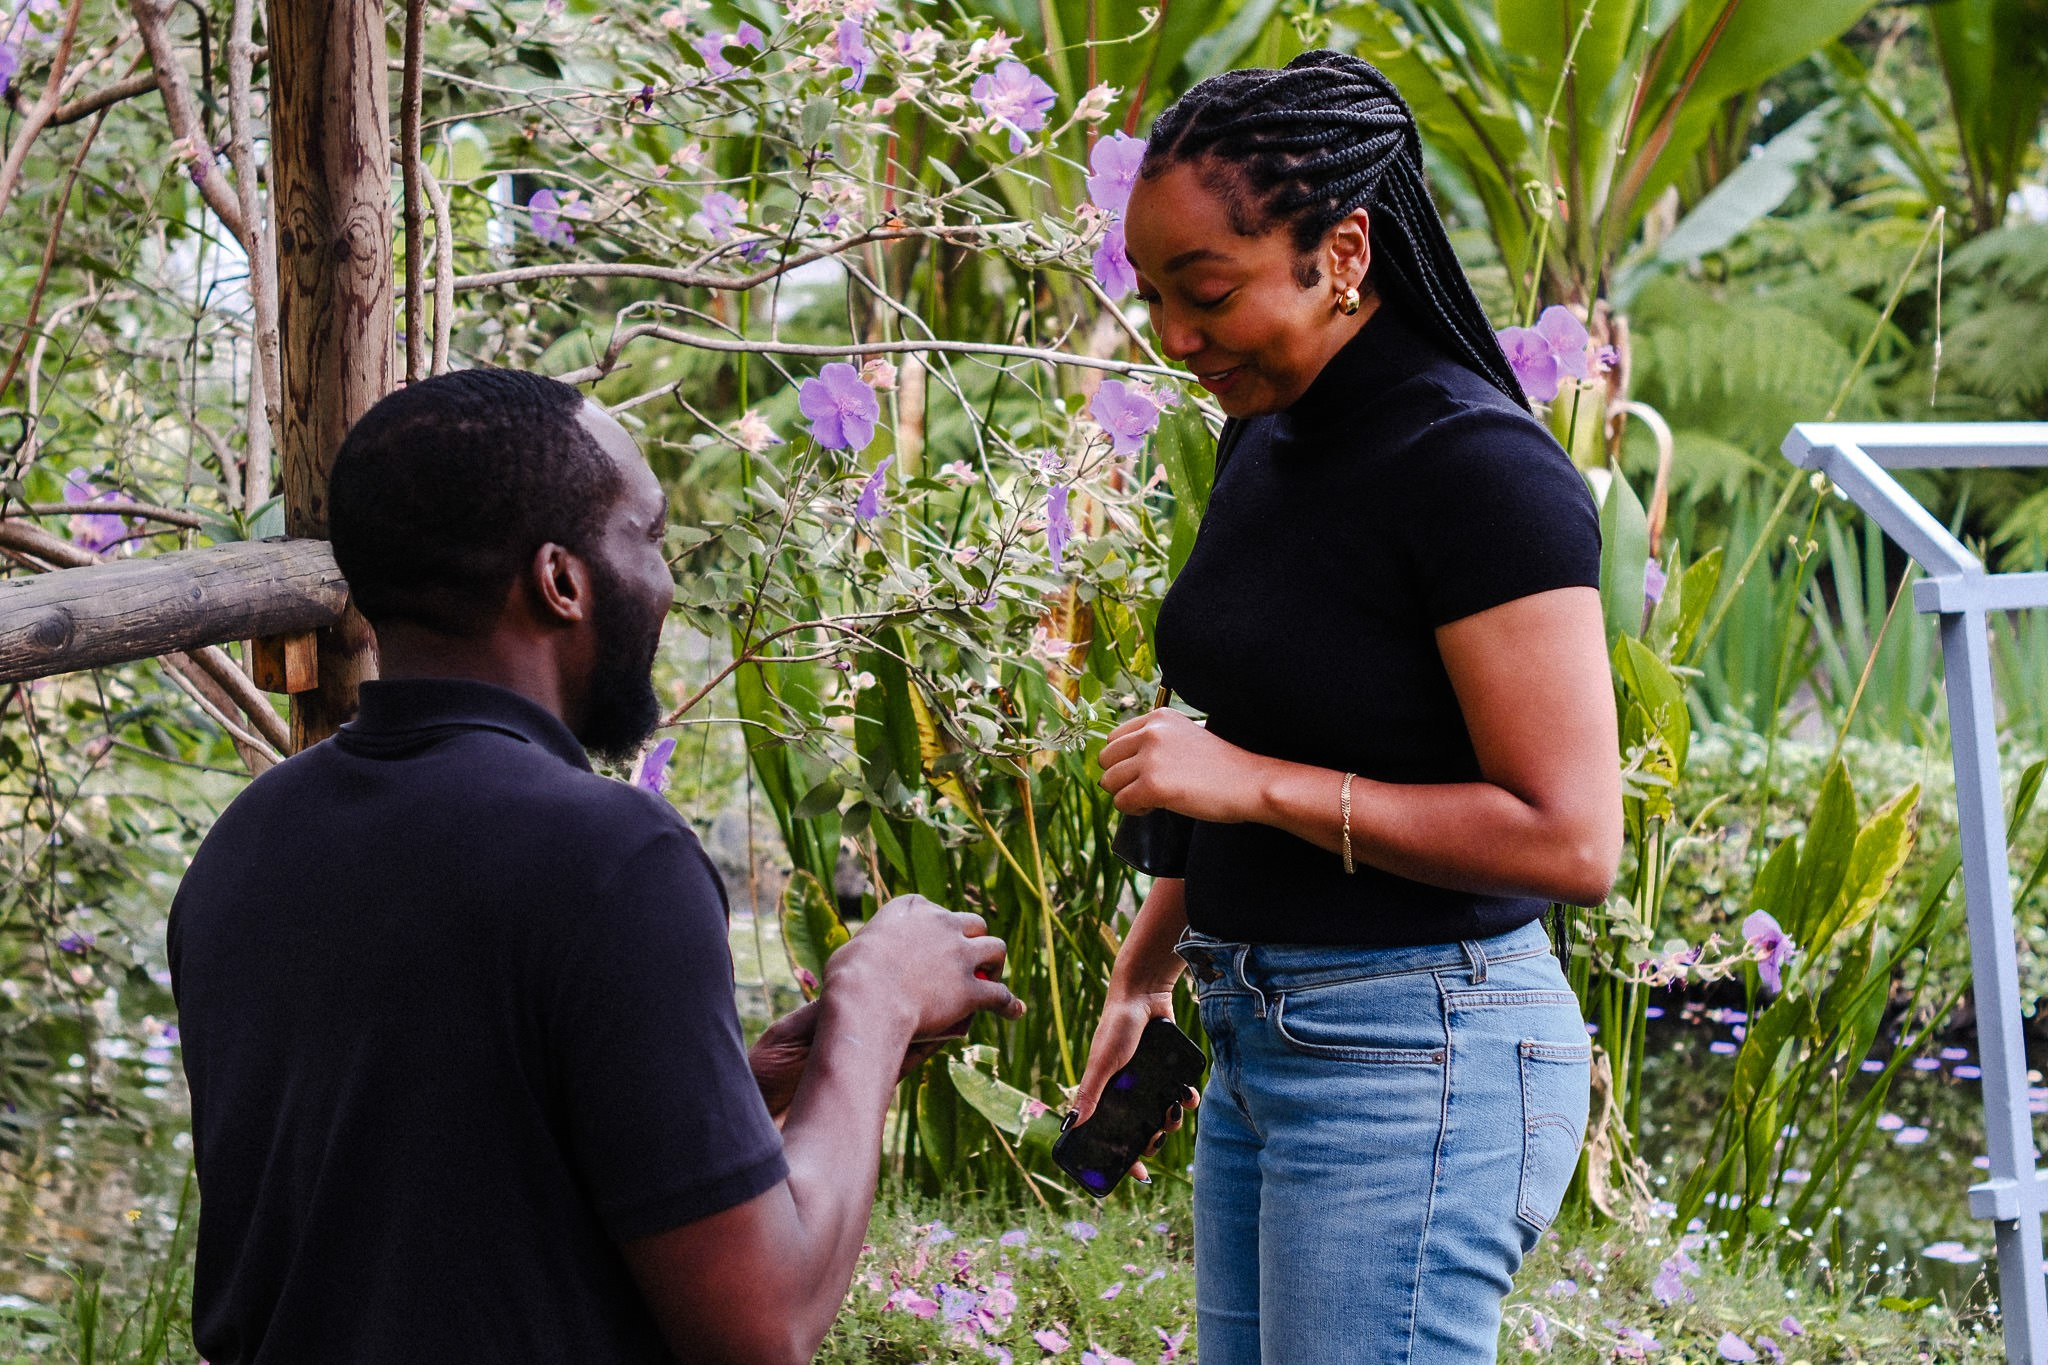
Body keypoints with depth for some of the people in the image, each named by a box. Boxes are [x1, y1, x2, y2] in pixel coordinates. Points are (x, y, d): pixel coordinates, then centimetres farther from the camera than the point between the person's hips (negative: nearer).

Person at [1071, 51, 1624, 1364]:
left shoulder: (1478, 468, -17)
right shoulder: (1267, 442, 9)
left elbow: (1568, 839, -21)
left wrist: (1259, 783, -20)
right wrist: (1147, 971, 26)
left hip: (1413, 1058, -9)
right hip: (1260, 1037, 9)